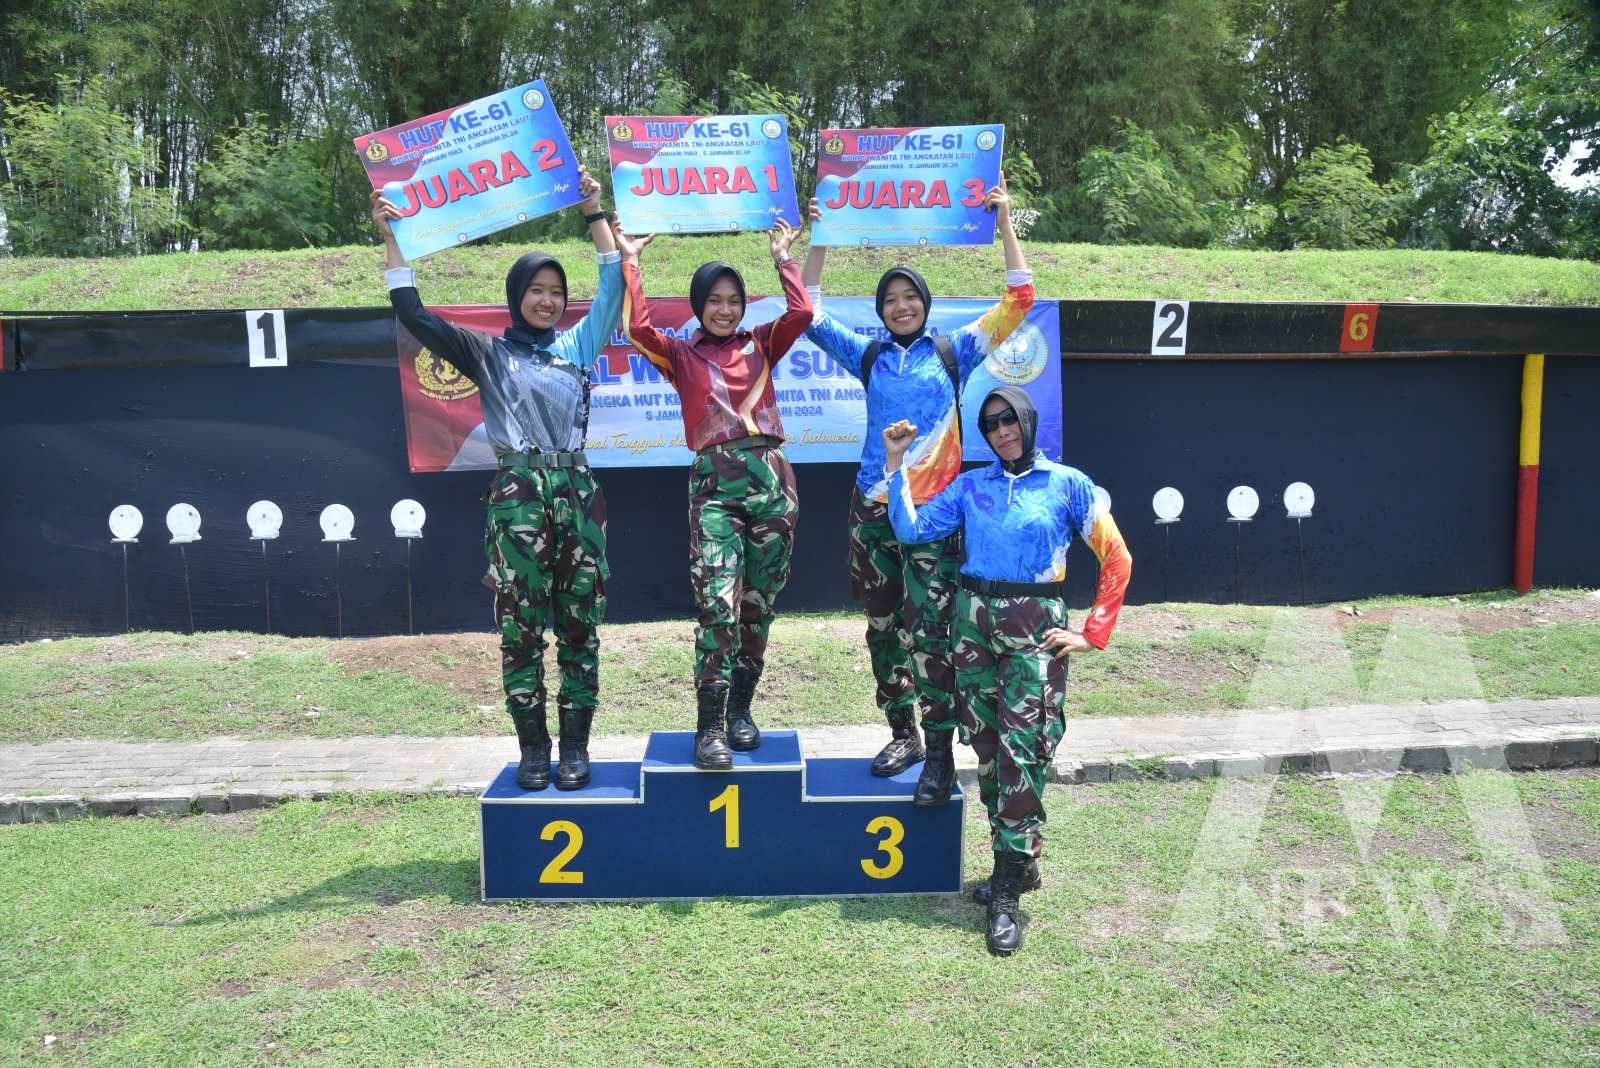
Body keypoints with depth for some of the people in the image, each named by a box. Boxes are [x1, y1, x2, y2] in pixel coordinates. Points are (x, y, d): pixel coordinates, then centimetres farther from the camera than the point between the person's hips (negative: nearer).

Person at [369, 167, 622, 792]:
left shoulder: (578, 347, 17)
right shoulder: (487, 353, 11)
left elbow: (615, 285, 14)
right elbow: (412, 315, 4)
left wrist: (594, 213, 12)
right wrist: (392, 240, 1)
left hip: (577, 492, 2)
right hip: (517, 496, -2)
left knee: (580, 627, 2)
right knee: (520, 628, -1)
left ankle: (575, 747, 10)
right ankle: (533, 748, 10)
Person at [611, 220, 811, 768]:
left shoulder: (760, 345, 16)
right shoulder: (681, 355, 12)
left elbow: (801, 313, 0)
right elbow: (637, 326, -5)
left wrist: (782, 255, 10)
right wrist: (630, 260, 4)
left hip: (771, 480, 3)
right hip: (714, 483, -2)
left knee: (758, 606, 7)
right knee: (718, 605, -15)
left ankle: (740, 708, 22)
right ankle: (710, 728, -9)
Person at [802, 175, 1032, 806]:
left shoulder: (954, 352, 5)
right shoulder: (868, 356, 12)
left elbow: (1019, 301, 0)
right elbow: (809, 314, 11)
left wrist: (1005, 224, -4)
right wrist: (820, 240, 6)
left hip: (932, 511, -4)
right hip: (872, 509, 4)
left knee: (929, 630, -10)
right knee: (883, 628, 10)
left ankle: (941, 757, -3)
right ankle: (902, 734, 25)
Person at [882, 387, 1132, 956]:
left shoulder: (1068, 484, 2)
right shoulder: (971, 486, 11)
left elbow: (1116, 558, 2)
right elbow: (911, 529, 5)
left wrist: (1093, 633, -3)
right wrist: (895, 463, -1)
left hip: (1033, 628, -4)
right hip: (973, 620, 4)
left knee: (1021, 750, -10)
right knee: (987, 746, 7)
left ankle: (1006, 893, -5)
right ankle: (1018, 862, 23)